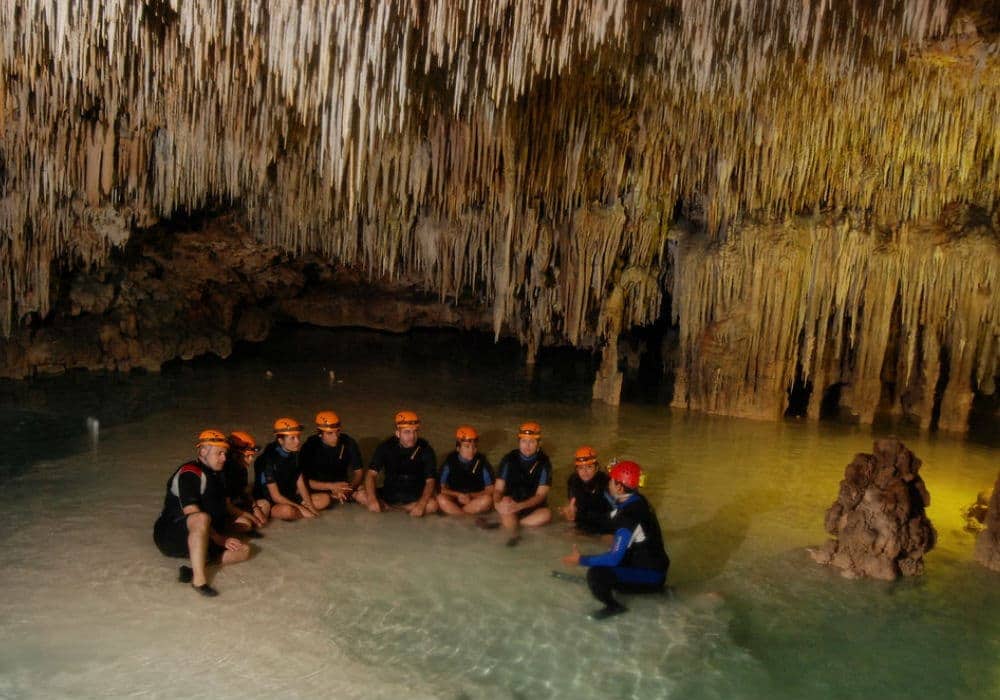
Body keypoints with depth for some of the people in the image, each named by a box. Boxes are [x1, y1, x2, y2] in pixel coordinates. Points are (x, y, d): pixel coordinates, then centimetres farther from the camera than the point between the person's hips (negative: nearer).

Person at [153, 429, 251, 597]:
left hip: (201, 538, 9)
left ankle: (195, 568, -23)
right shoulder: (189, 473, -13)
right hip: (169, 536, -9)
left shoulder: (215, 474, 16)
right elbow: (192, 513, -21)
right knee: (202, 518, -40)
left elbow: (223, 506, 26)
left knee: (243, 551, -8)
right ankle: (199, 578, -40)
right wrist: (219, 539, -18)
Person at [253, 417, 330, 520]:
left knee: (325, 498, -4)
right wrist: (302, 509, -20)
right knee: (287, 511, -39)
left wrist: (310, 507, -10)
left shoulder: (294, 455, 3)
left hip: (290, 498, 8)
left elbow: (300, 484, 4)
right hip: (269, 504, -7)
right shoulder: (269, 459, -21)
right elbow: (276, 497, -20)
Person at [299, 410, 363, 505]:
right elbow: (305, 480, -18)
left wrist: (349, 488, -25)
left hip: (341, 483, 4)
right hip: (320, 488, -4)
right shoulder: (310, 447, -17)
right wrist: (331, 486, -30)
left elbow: (358, 472, -4)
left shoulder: (348, 443, -10)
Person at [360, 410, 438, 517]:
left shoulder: (425, 449, -11)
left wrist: (421, 505, -29)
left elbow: (430, 480, -13)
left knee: (432, 505, -32)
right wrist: (372, 500, -28)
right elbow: (371, 473, -12)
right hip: (388, 494, 2)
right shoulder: (386, 447, -8)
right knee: (360, 495, -21)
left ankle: (387, 507, -11)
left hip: (414, 497, -1)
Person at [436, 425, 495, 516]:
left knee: (487, 499, -31)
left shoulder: (482, 461, -6)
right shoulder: (450, 461, -5)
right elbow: (441, 488, -4)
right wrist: (458, 495, -20)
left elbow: (490, 490, -6)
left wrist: (471, 496, -19)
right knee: (441, 499, -30)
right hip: (455, 499, 0)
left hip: (475, 500, 0)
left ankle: (454, 513, -20)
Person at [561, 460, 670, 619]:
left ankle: (612, 606, -1)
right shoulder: (637, 500, 0)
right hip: (652, 563, 10)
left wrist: (581, 560, -19)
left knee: (595, 574, -26)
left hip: (650, 576, -10)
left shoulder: (629, 517, -27)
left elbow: (614, 558, -25)